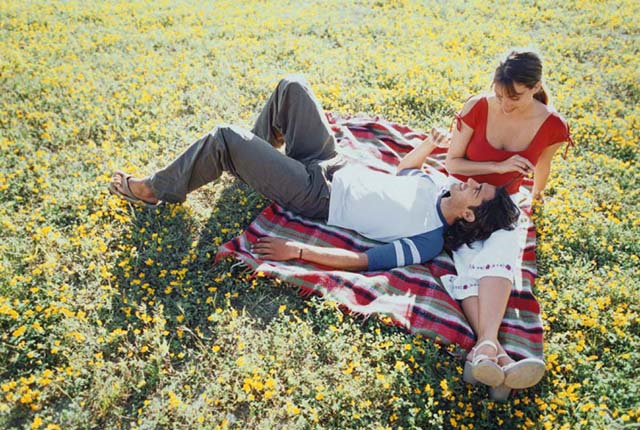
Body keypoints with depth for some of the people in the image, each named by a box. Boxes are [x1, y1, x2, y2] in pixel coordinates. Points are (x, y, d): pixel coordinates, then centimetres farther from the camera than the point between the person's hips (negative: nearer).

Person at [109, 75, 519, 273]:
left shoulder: (429, 241, -19)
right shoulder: (434, 185, 2)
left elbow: (362, 260, -26)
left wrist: (299, 251, -30)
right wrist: (427, 146, 5)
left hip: (316, 196, -8)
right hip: (332, 166, 8)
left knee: (225, 138, -18)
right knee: (292, 86, 5)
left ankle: (155, 189, 8)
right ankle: (257, 149, 29)